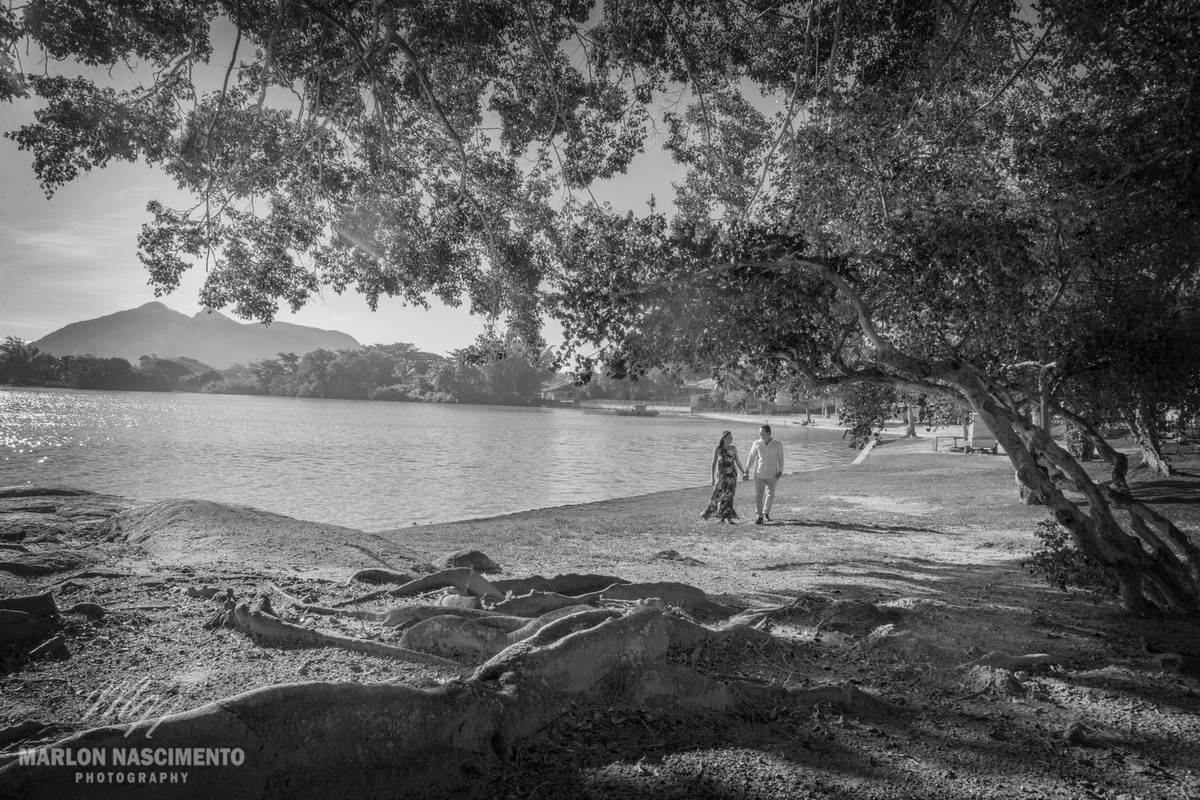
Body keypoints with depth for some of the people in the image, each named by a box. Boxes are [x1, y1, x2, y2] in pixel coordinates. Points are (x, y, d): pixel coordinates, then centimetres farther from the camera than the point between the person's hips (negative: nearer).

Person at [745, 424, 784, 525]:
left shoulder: (778, 444, -7)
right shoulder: (757, 444, -4)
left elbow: (780, 459, -1)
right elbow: (751, 458, 2)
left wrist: (780, 472, -9)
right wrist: (747, 471, -1)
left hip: (772, 475, 0)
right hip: (759, 474, 0)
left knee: (770, 495, 7)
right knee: (758, 495, -6)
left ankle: (766, 513, 29)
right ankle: (760, 517, -3)